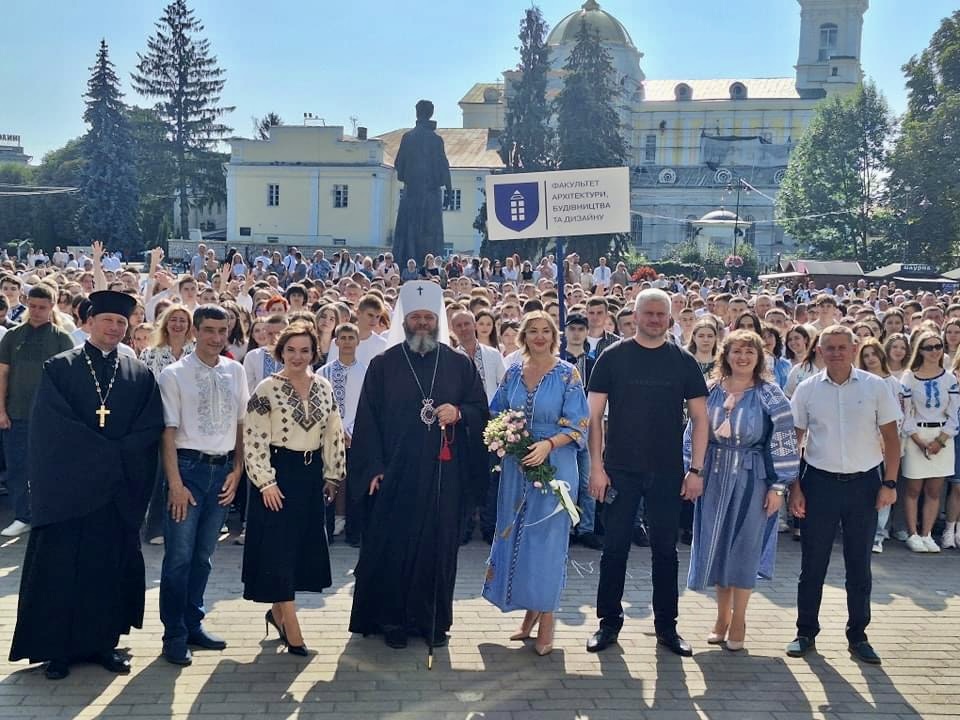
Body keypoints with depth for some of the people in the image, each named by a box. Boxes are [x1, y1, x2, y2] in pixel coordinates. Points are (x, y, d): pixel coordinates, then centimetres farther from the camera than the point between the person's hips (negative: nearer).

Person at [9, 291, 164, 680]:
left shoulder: (140, 375, 8)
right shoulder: (59, 368, 1)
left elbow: (151, 428, 1)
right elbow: (51, 426, -9)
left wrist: (117, 455, -13)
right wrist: (105, 452, -13)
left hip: (120, 489, 2)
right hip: (67, 485, -2)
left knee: (112, 565, 6)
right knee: (61, 565, 2)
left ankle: (104, 642, 17)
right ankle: (57, 648, 12)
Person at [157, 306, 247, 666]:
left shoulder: (235, 371, 6)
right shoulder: (174, 374, -6)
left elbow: (241, 424, 10)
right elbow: (168, 431, -8)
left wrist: (237, 470, 4)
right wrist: (175, 483, -12)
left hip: (222, 470, 4)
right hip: (188, 466, -4)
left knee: (203, 555, 13)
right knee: (179, 555, -2)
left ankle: (193, 624, 26)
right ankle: (174, 636, 10)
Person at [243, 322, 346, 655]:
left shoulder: (324, 388, 6)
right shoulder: (267, 389, -9)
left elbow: (334, 435, 11)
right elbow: (254, 440, -11)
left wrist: (332, 476, 9)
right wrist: (266, 482, -14)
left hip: (312, 474, 6)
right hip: (279, 474, -5)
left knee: (304, 544, 11)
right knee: (278, 547, -3)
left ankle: (278, 611, 29)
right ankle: (292, 630, 2)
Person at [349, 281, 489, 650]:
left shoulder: (460, 365, 8)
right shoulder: (383, 365, 4)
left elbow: (482, 411, 10)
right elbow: (367, 420, 2)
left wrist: (459, 413, -12)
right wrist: (373, 467, -6)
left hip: (444, 475, 1)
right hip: (396, 474, -1)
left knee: (438, 546, 4)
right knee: (393, 546, 1)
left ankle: (434, 620, 16)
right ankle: (392, 619, 13)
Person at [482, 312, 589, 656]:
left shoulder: (567, 374, -6)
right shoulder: (514, 372, 7)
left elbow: (578, 425, -9)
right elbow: (496, 415, 15)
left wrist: (548, 444, -23)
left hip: (555, 466, -4)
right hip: (515, 467, 5)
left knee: (546, 538, -1)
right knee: (515, 536, 8)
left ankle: (546, 618, 11)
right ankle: (530, 611, 22)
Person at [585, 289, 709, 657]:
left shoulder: (684, 362, 3)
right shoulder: (613, 357, -1)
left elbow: (699, 417, 4)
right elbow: (594, 414, -2)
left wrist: (696, 469, -2)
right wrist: (596, 466, -8)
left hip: (667, 473, 1)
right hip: (620, 471, -1)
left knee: (665, 550, 9)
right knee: (615, 547, 6)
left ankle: (666, 626, 21)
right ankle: (609, 621, 19)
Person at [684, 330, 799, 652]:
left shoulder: (770, 395, -6)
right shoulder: (711, 390, 3)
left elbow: (783, 442, -8)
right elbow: (693, 433, 8)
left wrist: (778, 486, -11)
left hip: (752, 480, -3)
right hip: (714, 478, 3)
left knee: (744, 547, 4)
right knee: (716, 544, 9)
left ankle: (738, 620, 17)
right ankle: (722, 616, 23)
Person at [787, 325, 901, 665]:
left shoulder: (875, 387, -1)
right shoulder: (807, 389, -1)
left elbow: (891, 438, 3)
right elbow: (793, 440, 3)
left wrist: (889, 483, -4)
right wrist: (794, 486, -2)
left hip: (864, 483, 0)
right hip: (820, 481, 0)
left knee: (859, 566, 9)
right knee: (813, 564, 6)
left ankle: (858, 636, 21)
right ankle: (806, 633, 18)